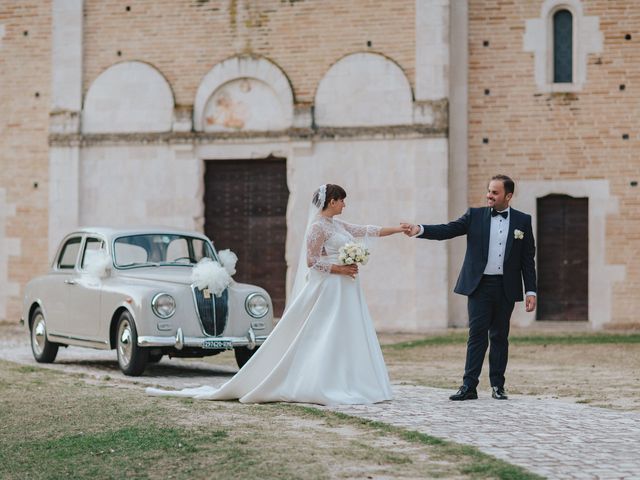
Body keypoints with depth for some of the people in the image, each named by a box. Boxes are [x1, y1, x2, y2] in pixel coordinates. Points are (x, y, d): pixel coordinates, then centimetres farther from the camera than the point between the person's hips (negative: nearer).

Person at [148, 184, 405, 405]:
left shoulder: (335, 224, 15)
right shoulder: (318, 226, -12)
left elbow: (366, 231, 19)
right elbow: (312, 261, -15)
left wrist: (397, 229, 18)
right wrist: (340, 269, -17)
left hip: (343, 290, 9)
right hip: (328, 288, -9)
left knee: (340, 338, 6)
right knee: (323, 338, -10)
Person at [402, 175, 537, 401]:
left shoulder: (522, 221, 4)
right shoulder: (475, 215, 3)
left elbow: (528, 259, 4)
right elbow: (448, 230, -7)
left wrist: (530, 291, 0)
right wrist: (420, 230, -23)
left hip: (506, 288, 1)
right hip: (480, 286, -1)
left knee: (500, 337, 7)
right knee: (477, 335, -4)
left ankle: (497, 386, 14)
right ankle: (469, 386, -4)